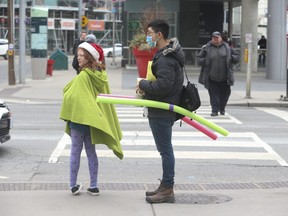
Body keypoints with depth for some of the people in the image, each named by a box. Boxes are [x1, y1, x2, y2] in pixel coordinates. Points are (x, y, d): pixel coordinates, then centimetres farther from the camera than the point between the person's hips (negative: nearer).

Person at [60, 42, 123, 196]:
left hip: (79, 118, -7)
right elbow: (106, 97, 11)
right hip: (95, 118, 7)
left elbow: (70, 95, -18)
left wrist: (66, 116, -7)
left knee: (75, 151, 3)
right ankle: (94, 186, 12)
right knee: (91, 151, 12)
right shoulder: (101, 75, 5)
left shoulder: (83, 76, -17)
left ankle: (73, 186, 8)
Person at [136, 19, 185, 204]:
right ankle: (165, 186, 27)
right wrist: (146, 87, 5)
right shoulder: (169, 53, 13)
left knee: (165, 149, -5)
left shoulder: (165, 59, -21)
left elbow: (163, 86, -30)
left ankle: (168, 190, 0)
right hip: (165, 110, 11)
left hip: (161, 112, -11)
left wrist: (143, 84, -15)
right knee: (165, 149, 17)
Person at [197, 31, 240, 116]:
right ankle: (215, 110, 4)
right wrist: (206, 61, -11)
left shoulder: (227, 48, 7)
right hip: (212, 78, -1)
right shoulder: (207, 48, 3)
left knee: (225, 93, 9)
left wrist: (230, 58, -8)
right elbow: (198, 59, 7)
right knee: (214, 94, -3)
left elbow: (237, 57, 11)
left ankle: (222, 108, 30)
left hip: (224, 78, 1)